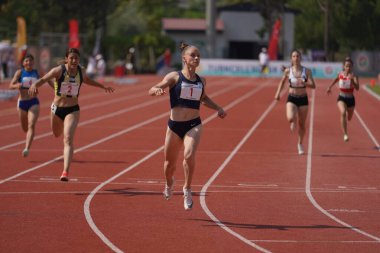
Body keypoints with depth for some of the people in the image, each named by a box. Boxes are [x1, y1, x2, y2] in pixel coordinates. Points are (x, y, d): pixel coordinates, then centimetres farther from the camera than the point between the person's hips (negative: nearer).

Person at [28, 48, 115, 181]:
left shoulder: (81, 71, -3)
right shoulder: (59, 70, -14)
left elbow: (87, 80, 20)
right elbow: (43, 79, -24)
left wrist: (103, 86, 26)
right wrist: (35, 85, -46)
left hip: (72, 110, 0)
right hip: (57, 108, 0)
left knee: (68, 139, -17)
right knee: (57, 134, 24)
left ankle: (66, 171, -25)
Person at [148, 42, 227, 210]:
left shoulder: (201, 81, 7)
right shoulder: (174, 77, -4)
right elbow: (151, 90, -12)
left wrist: (218, 109, 18)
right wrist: (157, 90, -35)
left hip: (194, 125, 1)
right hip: (174, 125, -1)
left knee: (189, 155, -25)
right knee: (169, 163, 11)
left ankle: (187, 190, -5)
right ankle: (169, 184, 46)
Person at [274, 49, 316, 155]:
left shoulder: (306, 71, -5)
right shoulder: (288, 71, -3)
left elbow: (313, 85, -11)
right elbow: (282, 82, 15)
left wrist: (304, 83, -29)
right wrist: (278, 92, 4)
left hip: (303, 99, 1)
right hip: (291, 98, -1)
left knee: (302, 124, 9)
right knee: (290, 118, -28)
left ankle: (300, 144, 30)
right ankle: (293, 122, 11)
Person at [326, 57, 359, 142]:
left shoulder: (354, 76, -15)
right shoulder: (340, 74, -5)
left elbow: (357, 88, -30)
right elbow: (336, 79, 20)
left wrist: (352, 80, -44)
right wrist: (330, 87, 24)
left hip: (350, 99, 0)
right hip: (341, 98, 0)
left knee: (349, 118, 19)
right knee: (343, 113, -30)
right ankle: (345, 134, -31)